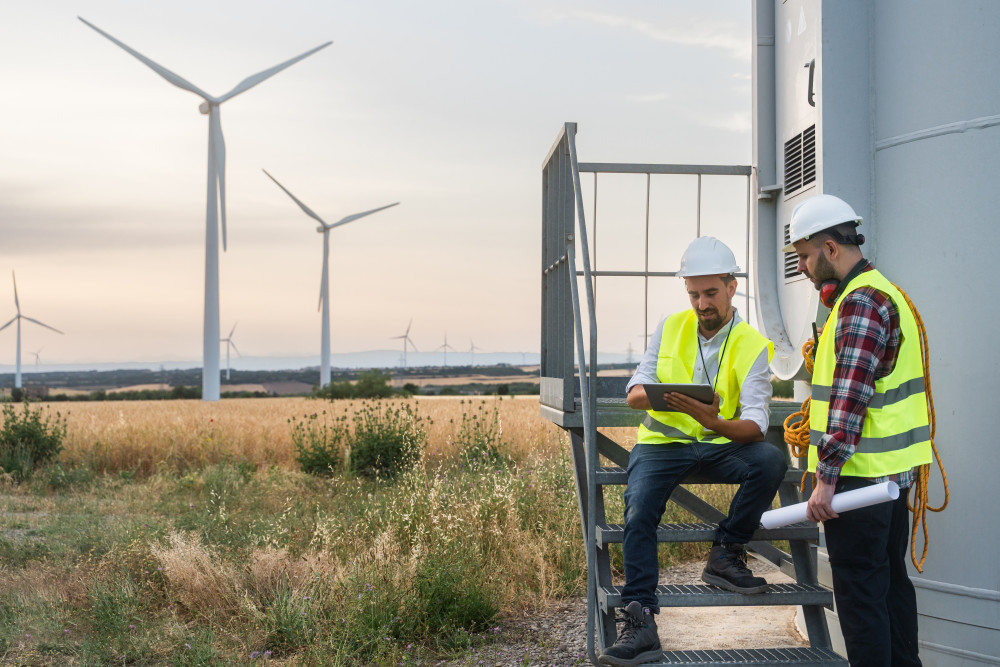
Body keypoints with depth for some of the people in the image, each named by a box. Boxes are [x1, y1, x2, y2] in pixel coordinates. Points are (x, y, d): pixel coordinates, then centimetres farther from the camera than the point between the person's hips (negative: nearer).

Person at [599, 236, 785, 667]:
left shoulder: (752, 346, -2)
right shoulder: (670, 328, 7)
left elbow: (754, 424, -13)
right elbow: (634, 393, 4)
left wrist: (715, 422, -36)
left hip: (721, 444, 0)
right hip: (663, 441, 1)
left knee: (770, 460, -30)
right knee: (638, 511, -26)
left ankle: (725, 554, -11)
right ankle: (640, 623, -24)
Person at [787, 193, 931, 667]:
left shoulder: (860, 302, -17)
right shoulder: (883, 291, 17)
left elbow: (851, 396, -24)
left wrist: (826, 477, -24)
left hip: (860, 473, -10)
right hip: (892, 470, 10)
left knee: (860, 592, -5)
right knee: (892, 580, 18)